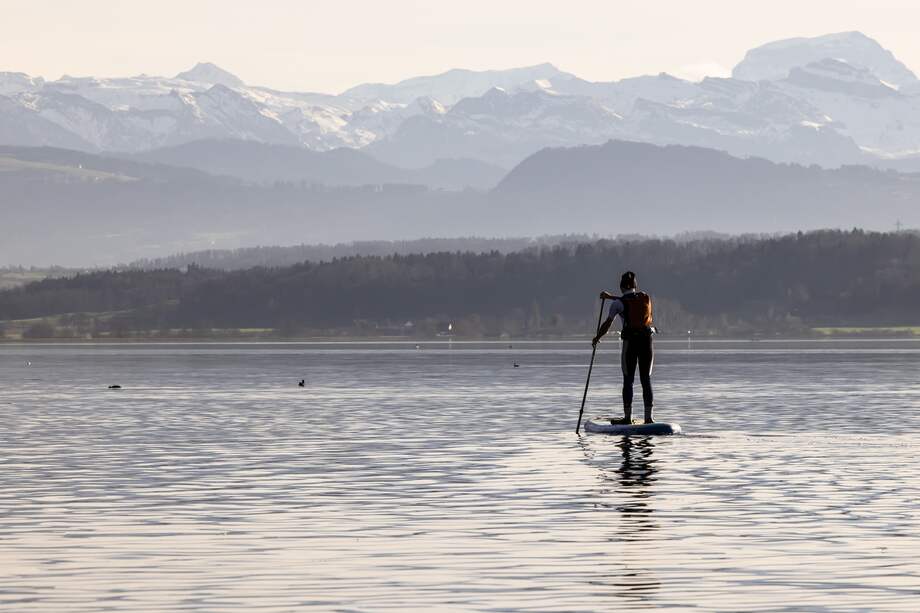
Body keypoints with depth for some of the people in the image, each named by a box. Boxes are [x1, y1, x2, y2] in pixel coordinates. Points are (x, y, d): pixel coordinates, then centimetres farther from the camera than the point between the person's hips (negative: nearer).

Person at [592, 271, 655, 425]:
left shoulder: (618, 303, -4)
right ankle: (648, 417, 4)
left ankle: (628, 417, 5)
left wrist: (597, 338, 17)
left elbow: (607, 324, 1)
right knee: (646, 380, 7)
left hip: (630, 342, -3)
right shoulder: (646, 298, 8)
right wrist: (611, 297, 33)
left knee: (628, 381, 5)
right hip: (647, 342, 3)